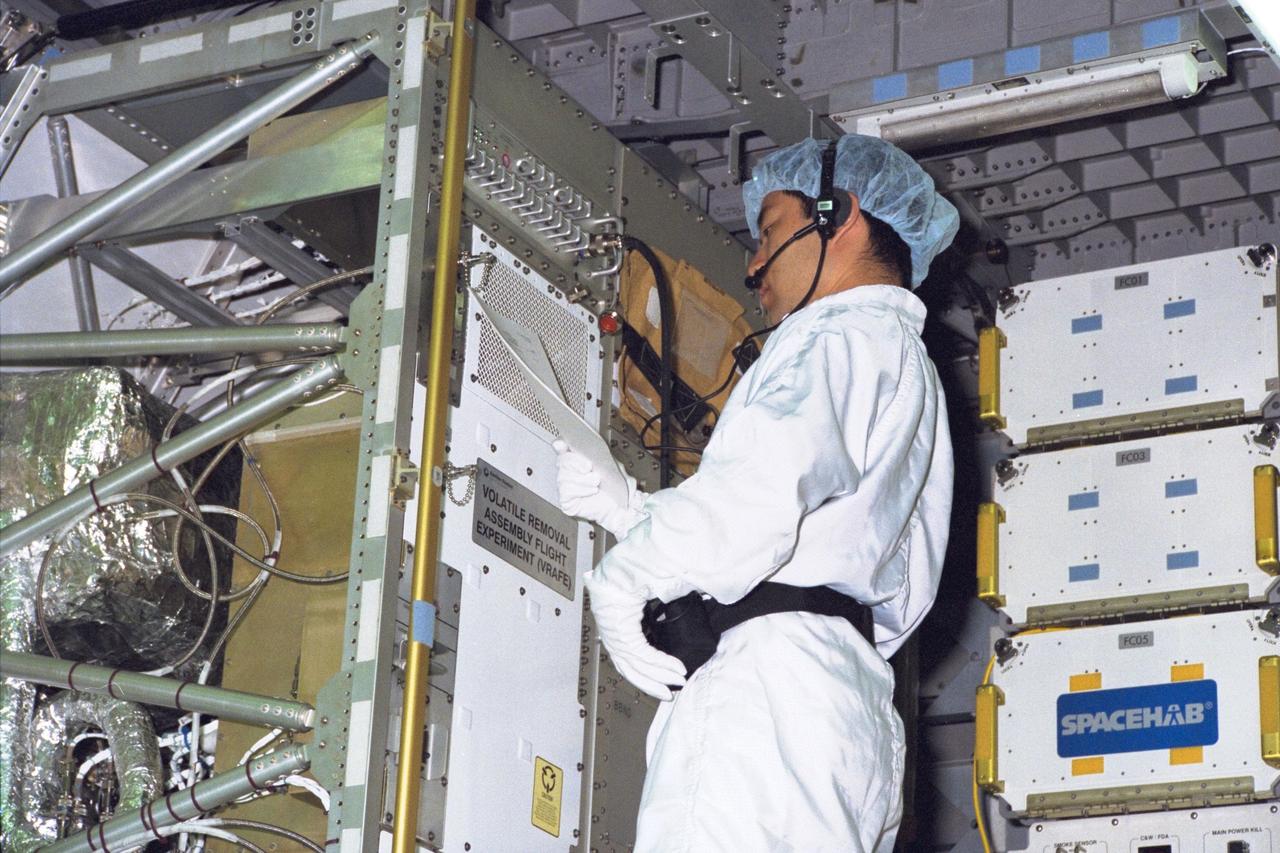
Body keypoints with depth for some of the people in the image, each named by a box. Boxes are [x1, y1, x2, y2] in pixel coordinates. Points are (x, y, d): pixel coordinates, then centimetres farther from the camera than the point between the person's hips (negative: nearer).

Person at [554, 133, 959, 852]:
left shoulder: (844, 336, 3)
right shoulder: (907, 364, 34)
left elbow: (756, 496, -16)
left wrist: (620, 579, -1)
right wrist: (616, 503, 26)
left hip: (768, 689, -10)